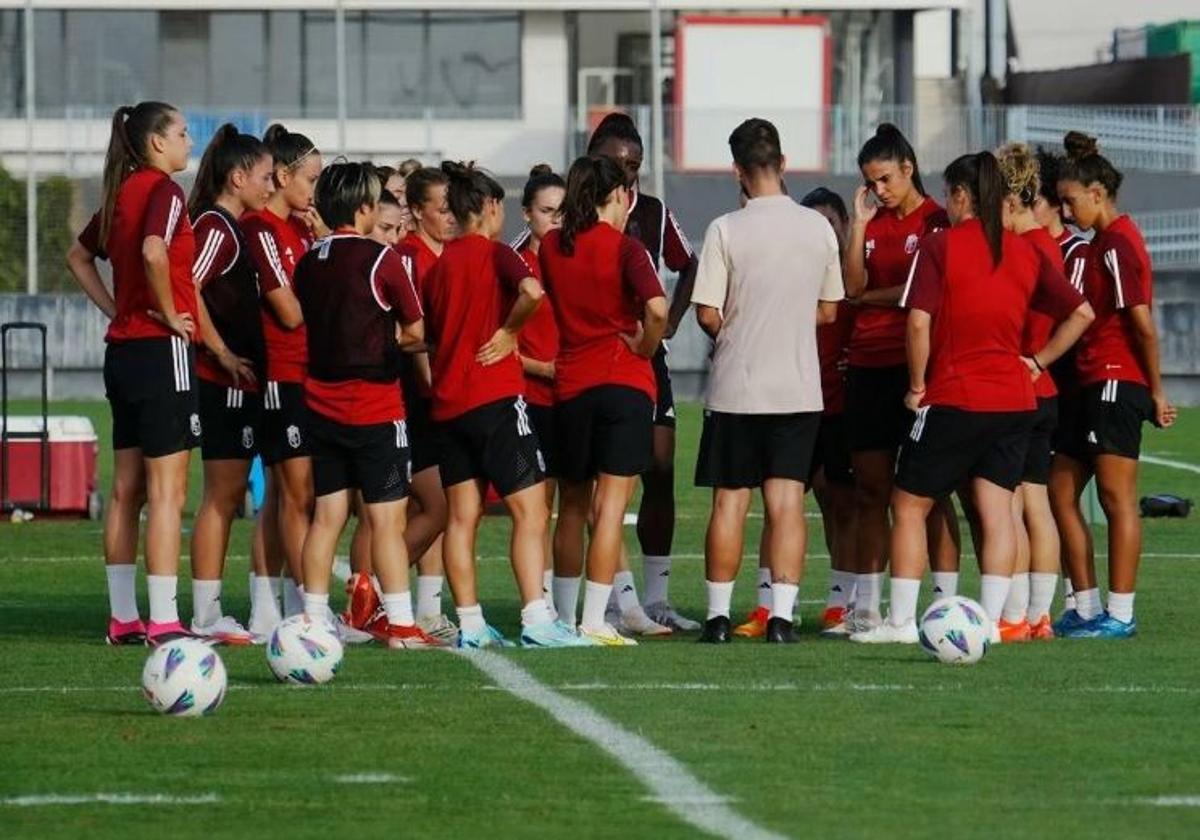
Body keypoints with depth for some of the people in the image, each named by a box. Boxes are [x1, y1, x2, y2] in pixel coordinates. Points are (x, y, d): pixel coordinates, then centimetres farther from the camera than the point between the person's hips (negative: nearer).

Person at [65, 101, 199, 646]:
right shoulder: (164, 191, -12)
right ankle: (163, 622, -10)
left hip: (122, 350, 9)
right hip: (162, 351, -9)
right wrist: (169, 314, -17)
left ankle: (123, 618, 15)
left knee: (126, 490, 11)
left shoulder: (121, 193, 13)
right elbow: (154, 252, -30)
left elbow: (79, 257, 26)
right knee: (167, 492, -8)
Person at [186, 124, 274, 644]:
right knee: (223, 492, -7)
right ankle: (205, 616, -5)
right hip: (225, 381, -10)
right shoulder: (216, 226, -12)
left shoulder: (233, 228, 16)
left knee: (227, 494, 10)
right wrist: (222, 353, -18)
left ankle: (209, 613, 13)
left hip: (238, 380, 10)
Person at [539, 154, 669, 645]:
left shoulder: (551, 247, 5)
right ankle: (595, 621, -11)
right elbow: (657, 308, -20)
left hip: (568, 387, 4)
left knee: (572, 506, 16)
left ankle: (563, 617, 21)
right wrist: (646, 346, -4)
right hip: (624, 383, -4)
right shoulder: (624, 248, -8)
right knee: (611, 506, -5)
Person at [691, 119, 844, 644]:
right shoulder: (819, 228, 0)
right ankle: (781, 615, -6)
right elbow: (828, 311, 9)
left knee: (729, 502, 6)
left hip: (736, 388, -2)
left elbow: (708, 314, -9)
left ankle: (719, 615, 9)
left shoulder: (726, 230, -10)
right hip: (799, 389, 2)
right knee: (787, 502, 1)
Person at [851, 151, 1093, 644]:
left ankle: (900, 620, 4)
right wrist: (1039, 361, 13)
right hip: (1014, 400, 5)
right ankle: (989, 620, -1)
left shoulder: (939, 246, -7)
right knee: (997, 513, 4)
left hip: (953, 398, -5)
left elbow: (919, 322, -14)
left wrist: (917, 385, -3)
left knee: (909, 507, 6)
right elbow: (1082, 313, 8)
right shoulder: (1025, 253, 7)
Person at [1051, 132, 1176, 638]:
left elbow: (1143, 325, -16)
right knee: (1062, 492, 10)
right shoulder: (1101, 243, 17)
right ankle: (1086, 607, 15)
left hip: (1116, 383, -10)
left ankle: (1120, 614, -3)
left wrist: (1155, 392, -12)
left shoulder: (1118, 244, -13)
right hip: (1093, 385, 10)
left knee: (1117, 498, -6)